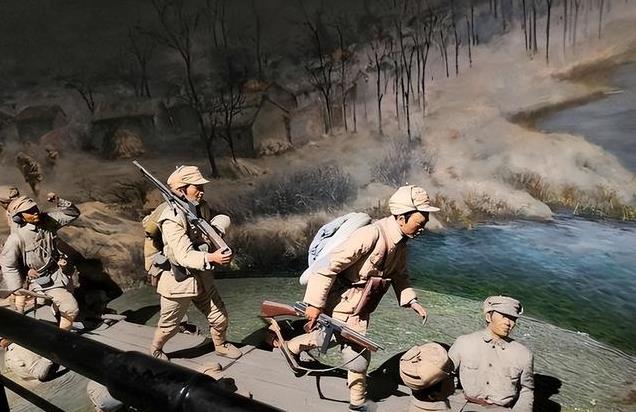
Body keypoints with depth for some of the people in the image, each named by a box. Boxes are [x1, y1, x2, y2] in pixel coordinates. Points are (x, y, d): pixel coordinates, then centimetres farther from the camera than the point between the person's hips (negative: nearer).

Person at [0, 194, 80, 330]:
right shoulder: (16, 238, -24)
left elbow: (73, 213, 0)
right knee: (71, 309, -13)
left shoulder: (47, 220, -10)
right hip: (43, 280, -6)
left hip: (61, 271, 6)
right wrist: (18, 290, -12)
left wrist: (59, 201, -18)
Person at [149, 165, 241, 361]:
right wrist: (211, 258, -50)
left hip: (202, 277, 6)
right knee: (169, 325, 17)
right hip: (178, 280, -6)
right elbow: (184, 256, -34)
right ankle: (155, 350, 46)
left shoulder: (202, 208, -4)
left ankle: (221, 345, 42)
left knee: (219, 317, 14)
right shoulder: (172, 219, -27)